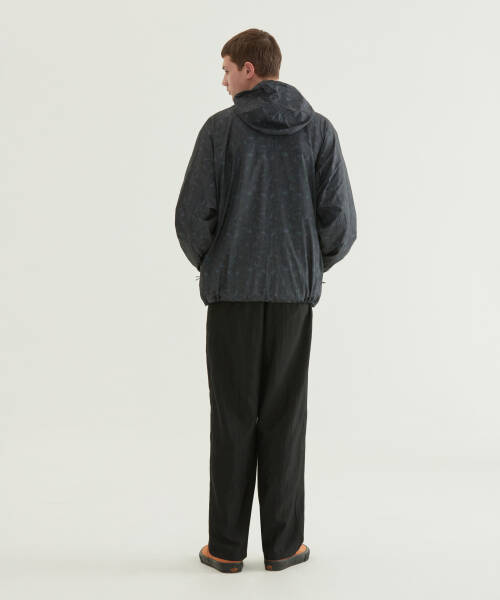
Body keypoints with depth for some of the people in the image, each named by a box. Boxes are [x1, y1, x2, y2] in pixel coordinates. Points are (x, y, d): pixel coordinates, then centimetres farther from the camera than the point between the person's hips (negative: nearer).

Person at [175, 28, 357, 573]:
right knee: (284, 419, 9)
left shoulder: (221, 128, -4)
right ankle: (283, 544, 16)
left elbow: (192, 215, -7)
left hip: (232, 293, -1)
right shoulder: (319, 130, 2)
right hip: (294, 293, 2)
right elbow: (340, 222, -3)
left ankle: (227, 546, 14)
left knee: (233, 419, 7)